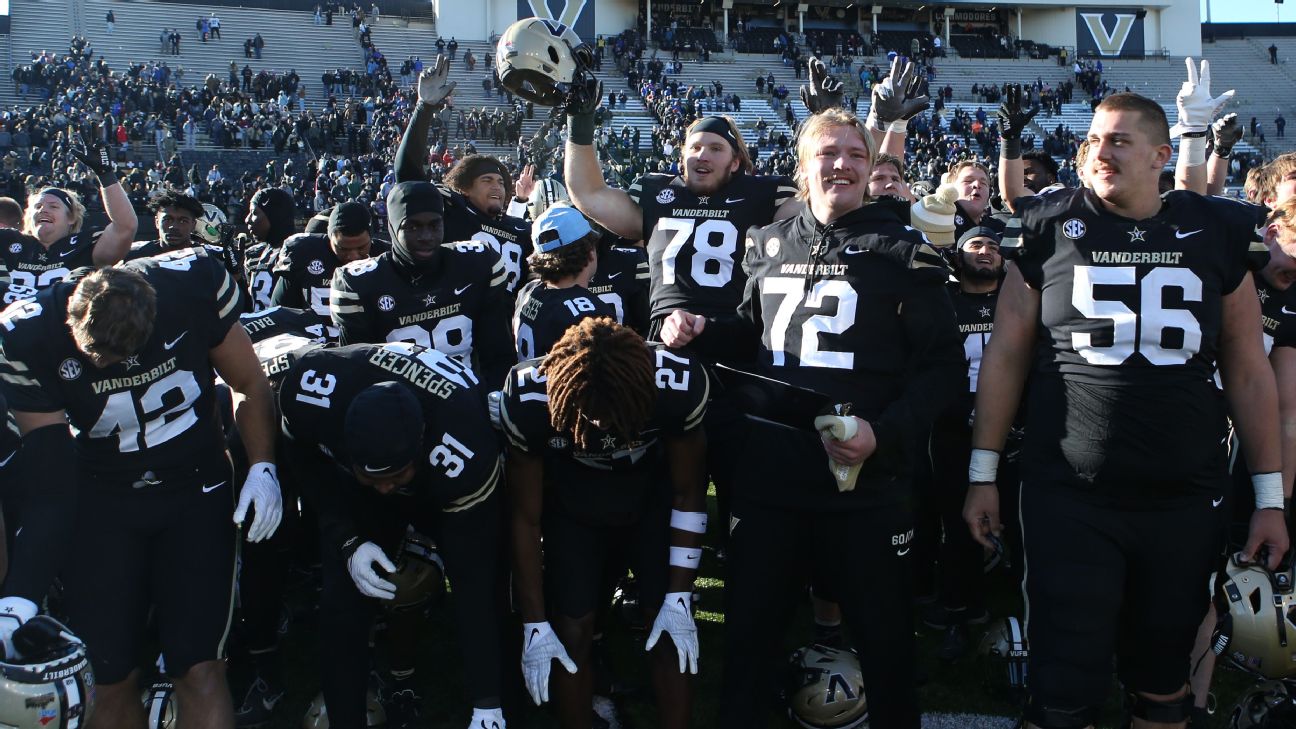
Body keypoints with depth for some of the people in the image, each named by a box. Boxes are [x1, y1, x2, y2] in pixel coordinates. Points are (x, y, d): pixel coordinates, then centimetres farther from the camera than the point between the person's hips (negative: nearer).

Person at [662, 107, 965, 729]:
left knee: (885, 642, 10)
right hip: (769, 474, 4)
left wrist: (885, 433, -17)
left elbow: (943, 365, -4)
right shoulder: (769, 245, 11)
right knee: (746, 636, 13)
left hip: (866, 480, -3)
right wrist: (698, 332, 8)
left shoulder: (901, 250, -1)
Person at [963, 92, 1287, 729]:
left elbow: (1248, 370, 8)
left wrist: (1270, 497, 6)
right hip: (1068, 499, -2)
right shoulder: (1050, 229, 1)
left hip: (1184, 503, 2)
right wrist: (982, 474, 2)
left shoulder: (1217, 233, 5)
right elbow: (1005, 354, 4)